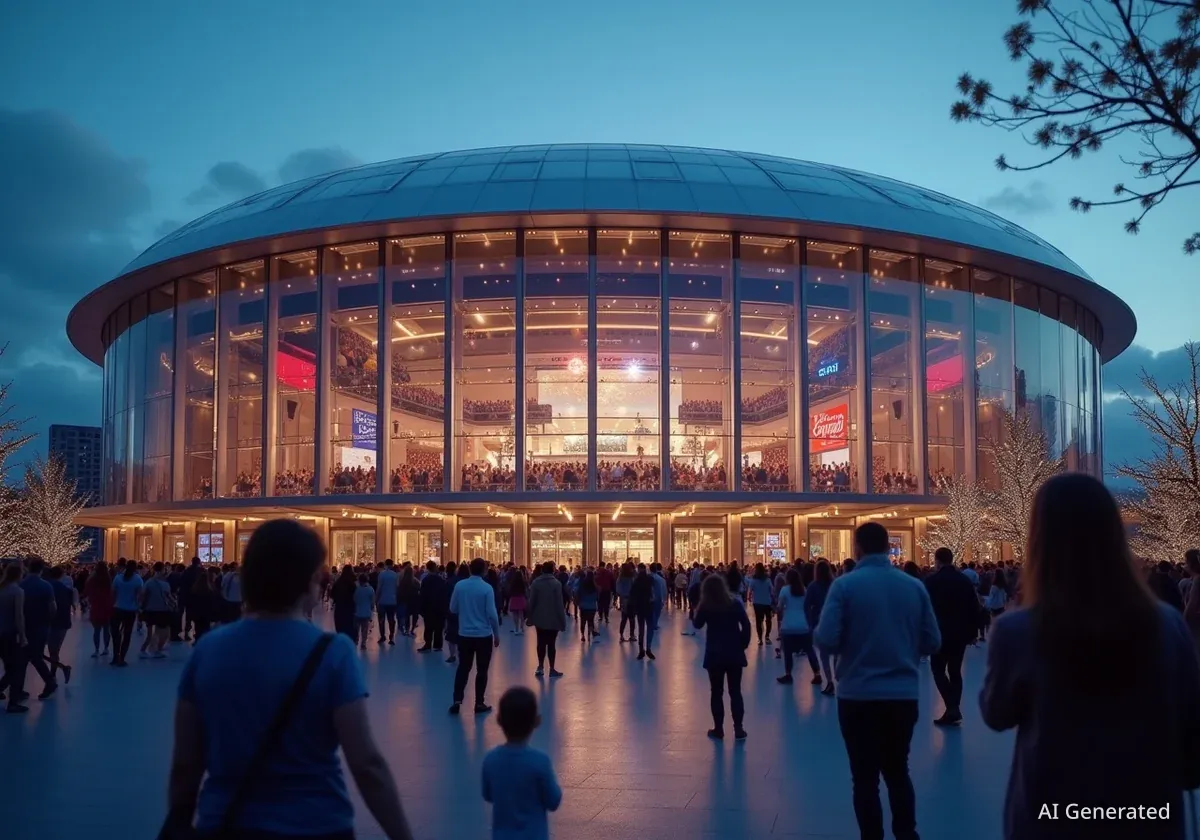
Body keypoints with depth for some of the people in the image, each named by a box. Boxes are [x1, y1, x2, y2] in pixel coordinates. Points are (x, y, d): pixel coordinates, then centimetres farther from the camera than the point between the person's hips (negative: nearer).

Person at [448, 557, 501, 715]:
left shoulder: (460, 585, -4)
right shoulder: (487, 588, -14)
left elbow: (453, 609, 4)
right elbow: (492, 613, -14)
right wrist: (497, 634, -3)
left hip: (464, 634, 3)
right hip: (484, 635, -3)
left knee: (463, 668, 14)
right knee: (481, 670, 8)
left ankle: (457, 701, 5)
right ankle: (479, 703, 12)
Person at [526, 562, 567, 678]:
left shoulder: (535, 582, -2)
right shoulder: (556, 583, -11)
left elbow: (531, 601, -1)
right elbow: (559, 604, -12)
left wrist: (530, 617, 9)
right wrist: (562, 620, -7)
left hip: (539, 618, 3)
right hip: (553, 619, -3)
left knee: (541, 642, 13)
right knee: (551, 643, 3)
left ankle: (540, 667, 14)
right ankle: (552, 669, 7)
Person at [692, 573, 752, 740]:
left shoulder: (705, 606, -6)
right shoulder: (735, 603, -4)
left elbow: (697, 624, 8)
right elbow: (746, 625, -6)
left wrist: (697, 611, 16)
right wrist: (743, 643, 3)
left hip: (714, 654, -1)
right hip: (734, 653, 1)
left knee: (716, 692, 8)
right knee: (735, 692, 6)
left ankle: (718, 729, 10)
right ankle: (738, 730, 5)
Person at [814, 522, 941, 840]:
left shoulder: (844, 585, -10)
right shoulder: (914, 586, 0)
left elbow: (827, 641, -16)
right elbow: (932, 643, 3)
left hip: (858, 695, -3)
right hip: (903, 695, 3)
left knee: (865, 777, 10)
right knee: (898, 771, 20)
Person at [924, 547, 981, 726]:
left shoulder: (931, 581, -9)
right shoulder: (965, 580, 4)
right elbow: (975, 607, 5)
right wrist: (971, 630, 11)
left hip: (941, 632, -5)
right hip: (961, 632, 5)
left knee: (938, 669, 3)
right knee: (955, 671, 11)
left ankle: (952, 707, -11)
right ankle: (953, 710, 10)